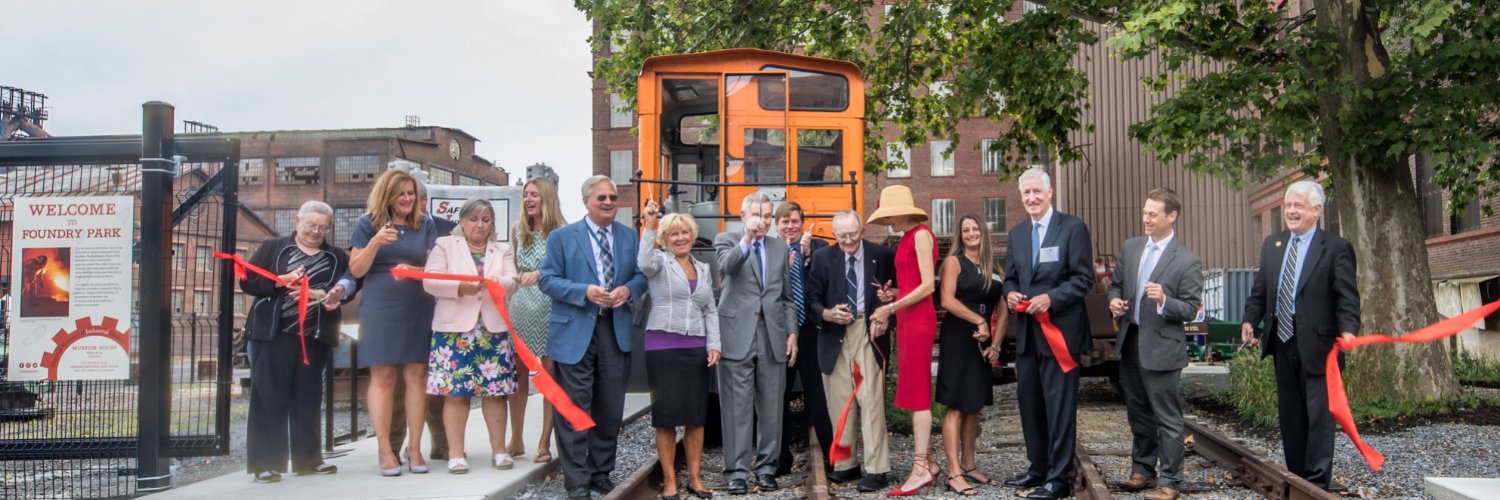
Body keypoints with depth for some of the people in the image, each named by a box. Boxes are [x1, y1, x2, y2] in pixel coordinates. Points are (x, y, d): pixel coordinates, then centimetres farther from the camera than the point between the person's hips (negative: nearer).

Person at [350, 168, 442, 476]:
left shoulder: (424, 224, 8)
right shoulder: (368, 223, 4)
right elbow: (356, 270, 1)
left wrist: (414, 270, -14)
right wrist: (375, 243, -15)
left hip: (418, 310, 2)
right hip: (380, 310, -2)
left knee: (416, 375, 0)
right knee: (382, 377, -2)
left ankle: (414, 448, 5)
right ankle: (385, 450, 1)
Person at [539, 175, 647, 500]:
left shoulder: (630, 237, 11)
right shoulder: (562, 237, 0)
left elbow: (641, 275, 12)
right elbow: (548, 279, -5)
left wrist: (628, 289, -10)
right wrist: (585, 291, -18)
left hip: (616, 331, 4)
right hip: (575, 333, -3)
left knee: (610, 410, 10)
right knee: (575, 411, -1)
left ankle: (601, 474, 24)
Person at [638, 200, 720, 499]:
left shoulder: (703, 269, 16)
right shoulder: (660, 261, 2)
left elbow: (710, 310, 16)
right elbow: (644, 263, -23)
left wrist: (713, 345, 5)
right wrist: (649, 224, -24)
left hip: (696, 348, 4)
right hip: (663, 346, -4)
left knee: (696, 415, 6)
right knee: (666, 415, 0)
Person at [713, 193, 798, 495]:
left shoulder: (780, 247, 16)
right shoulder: (727, 240, 4)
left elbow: (787, 295, 17)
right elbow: (727, 266, -19)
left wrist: (792, 332, 9)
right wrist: (747, 239, -34)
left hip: (773, 336, 4)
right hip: (738, 334, -4)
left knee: (771, 407, 6)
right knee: (738, 407, -2)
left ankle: (766, 467, 16)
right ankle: (737, 471, 4)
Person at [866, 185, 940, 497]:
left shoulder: (921, 235, -9)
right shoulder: (906, 238, 16)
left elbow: (928, 285, -16)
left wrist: (891, 308, -13)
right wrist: (892, 294, 2)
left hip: (919, 319, -9)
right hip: (906, 320, 9)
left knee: (917, 392, -8)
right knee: (916, 391, 11)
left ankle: (920, 468, -5)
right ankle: (927, 460, 17)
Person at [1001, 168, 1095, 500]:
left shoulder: (1073, 227, -5)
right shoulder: (1016, 233, 14)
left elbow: (1084, 278, -9)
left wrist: (1051, 298, -20)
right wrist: (1010, 294, -5)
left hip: (1060, 328, -6)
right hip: (1027, 330, 7)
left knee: (1059, 404, -3)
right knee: (1029, 401, 14)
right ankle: (1037, 468, 27)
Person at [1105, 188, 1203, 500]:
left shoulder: (1187, 261, -11)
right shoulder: (1129, 247, 6)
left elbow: (1191, 309, -12)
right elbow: (1116, 284, 16)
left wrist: (1164, 301, -29)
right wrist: (1114, 300, -5)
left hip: (1162, 346, -6)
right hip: (1129, 342, 6)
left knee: (1168, 418, 2)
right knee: (1138, 414, 19)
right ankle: (1142, 469, 33)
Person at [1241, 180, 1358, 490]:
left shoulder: (1336, 248, -5)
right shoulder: (1272, 245, 12)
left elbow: (1347, 298, -11)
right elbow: (1260, 290, 14)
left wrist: (1348, 330, -27)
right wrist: (1250, 321, 0)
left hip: (1316, 345, -6)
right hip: (1282, 342, 6)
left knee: (1319, 414, -1)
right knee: (1290, 414, 13)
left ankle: (1317, 483, 6)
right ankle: (1296, 476, 23)